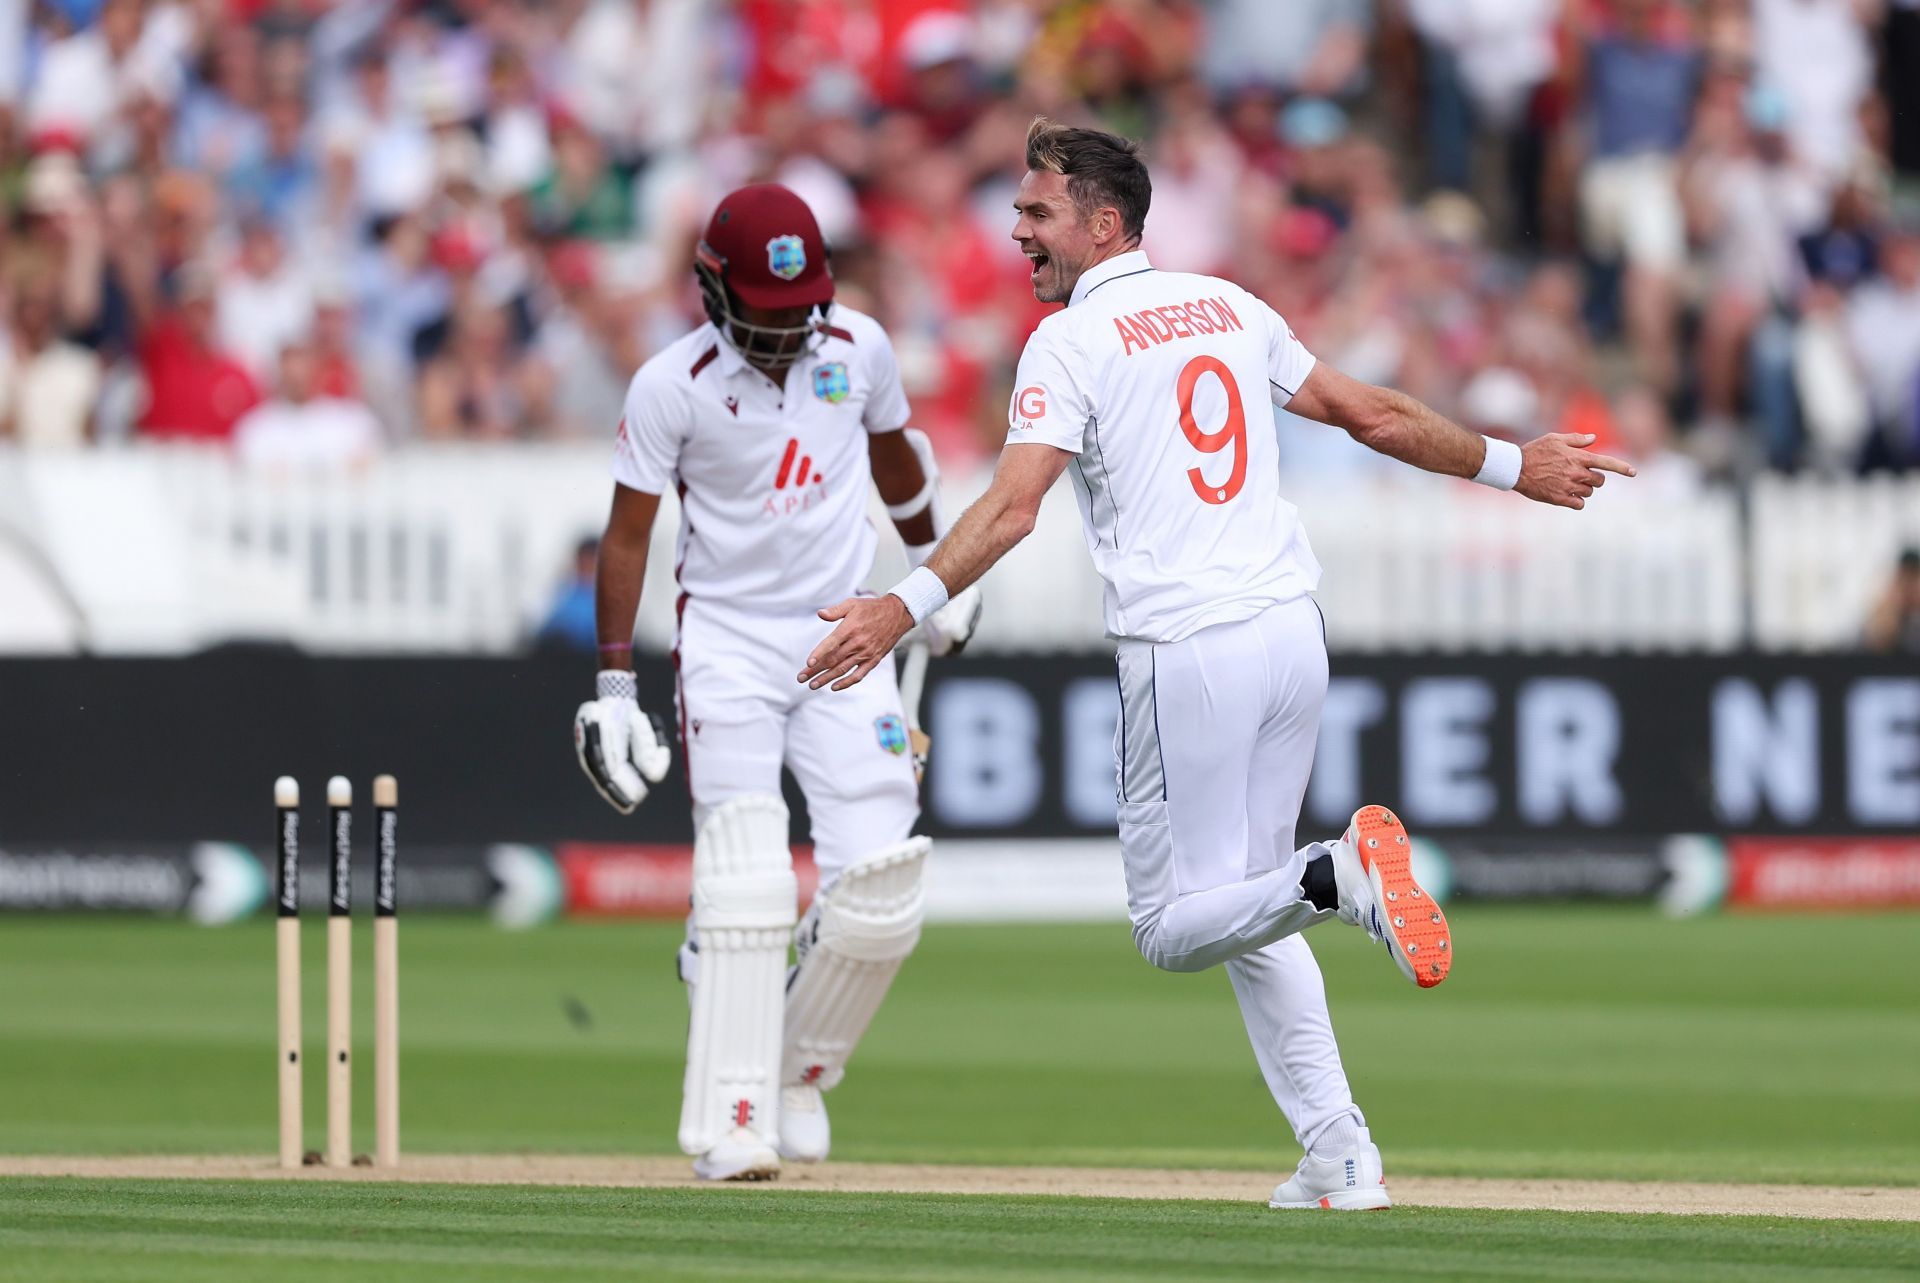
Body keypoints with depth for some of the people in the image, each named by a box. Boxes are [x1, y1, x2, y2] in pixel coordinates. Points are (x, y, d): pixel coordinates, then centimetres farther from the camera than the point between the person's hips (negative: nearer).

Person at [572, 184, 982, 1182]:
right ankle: (733, 1125, -13)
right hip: (727, 642, -3)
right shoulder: (671, 386, -12)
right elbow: (628, 535, -7)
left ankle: (801, 1069, 16)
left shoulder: (857, 349, -3)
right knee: (745, 888, -14)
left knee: (878, 893, -8)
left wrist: (933, 565, 29)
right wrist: (614, 685, -10)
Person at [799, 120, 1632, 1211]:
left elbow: (1013, 507, -20)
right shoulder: (1229, 307, 14)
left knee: (1175, 926, 2)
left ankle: (1338, 878, -27)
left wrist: (908, 605, -28)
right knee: (1243, 905, 19)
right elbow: (1375, 415, 18)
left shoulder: (1074, 340, -6)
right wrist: (1512, 464, 30)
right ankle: (1340, 1156, 10)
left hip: (1187, 655, -7)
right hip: (1292, 631, 7)